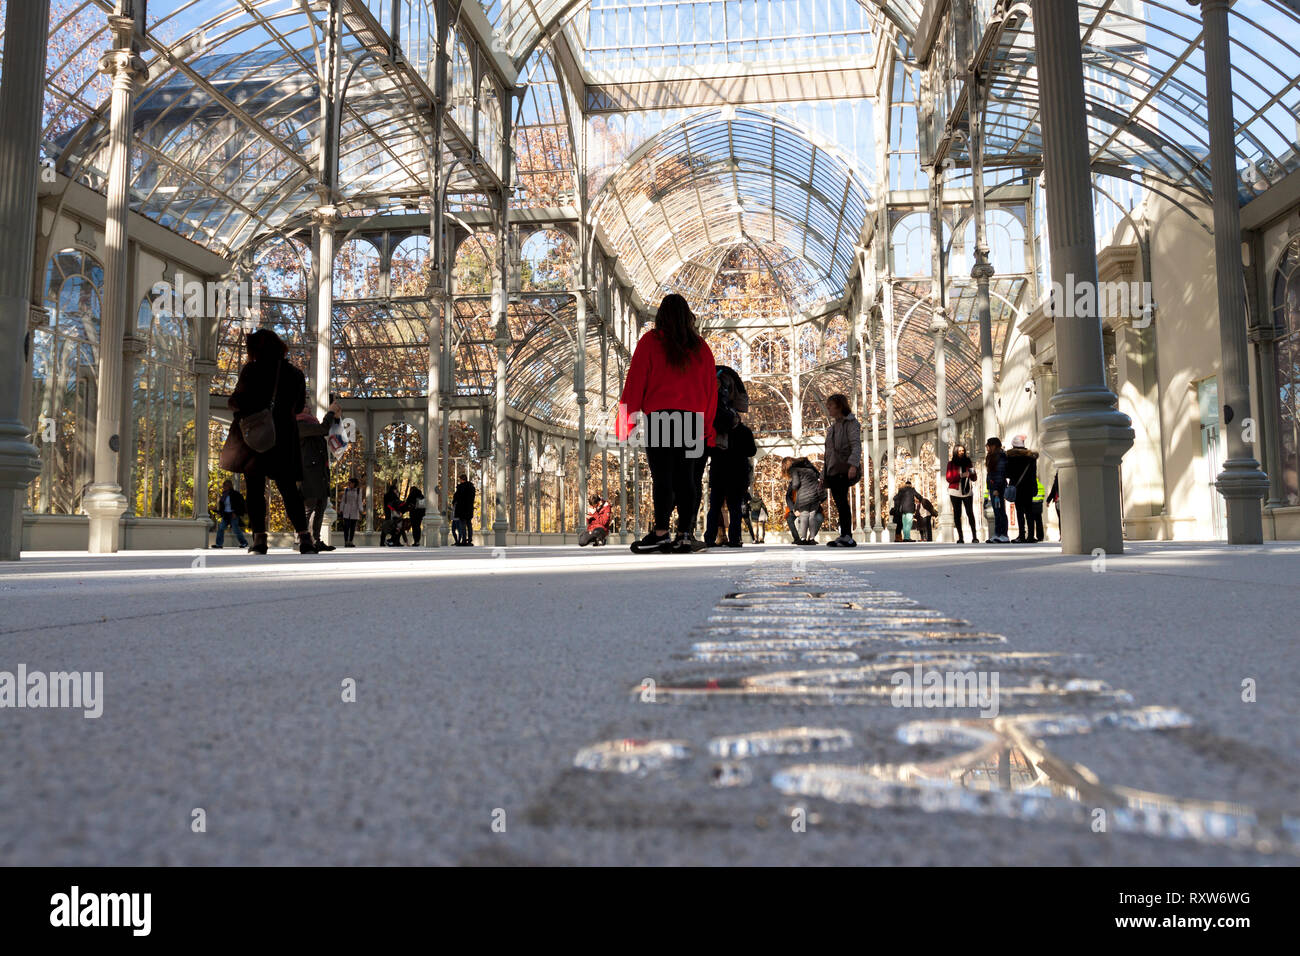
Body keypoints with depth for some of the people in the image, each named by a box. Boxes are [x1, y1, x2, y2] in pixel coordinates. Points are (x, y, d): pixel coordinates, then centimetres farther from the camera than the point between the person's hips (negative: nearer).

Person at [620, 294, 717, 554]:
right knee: (687, 479, 3)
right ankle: (685, 534, 0)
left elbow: (635, 382, 1)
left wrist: (625, 418, 5)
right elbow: (711, 388, 13)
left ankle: (661, 532, -13)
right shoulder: (701, 346, 12)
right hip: (694, 421, 3)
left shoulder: (650, 341, 4)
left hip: (659, 418, -3)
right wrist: (709, 429, 16)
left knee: (662, 477, -6)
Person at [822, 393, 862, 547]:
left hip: (843, 470, -8)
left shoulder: (851, 423, -2)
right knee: (840, 504, 5)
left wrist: (853, 465, -31)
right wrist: (824, 474, 21)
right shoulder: (832, 426, 22)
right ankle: (846, 537, 6)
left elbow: (856, 445, -15)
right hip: (832, 470, 8)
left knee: (842, 501, -17)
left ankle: (846, 536, -22)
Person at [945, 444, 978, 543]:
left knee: (970, 513, -8)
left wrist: (972, 472, -11)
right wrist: (961, 475, -15)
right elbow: (949, 478, -4)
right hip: (955, 492, -1)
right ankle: (960, 538, 0)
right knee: (957, 514, -3)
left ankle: (975, 537, -10)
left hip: (967, 491, 1)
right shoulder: (951, 463, 5)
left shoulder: (968, 462, 11)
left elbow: (974, 479, 11)